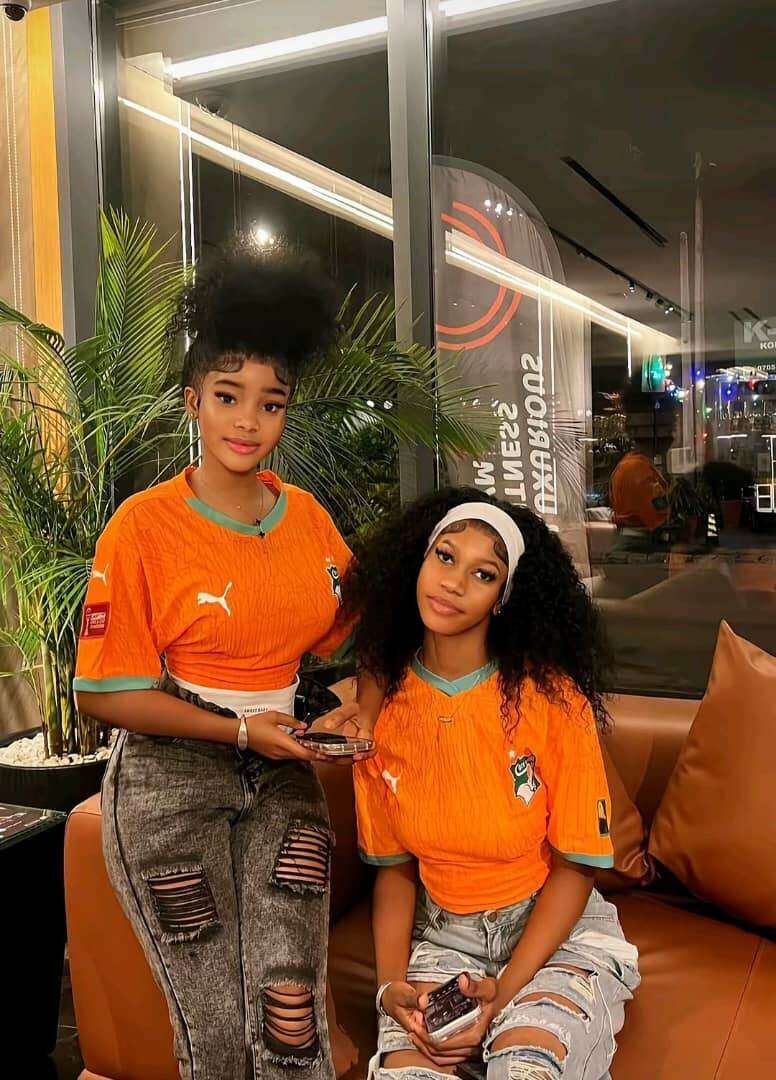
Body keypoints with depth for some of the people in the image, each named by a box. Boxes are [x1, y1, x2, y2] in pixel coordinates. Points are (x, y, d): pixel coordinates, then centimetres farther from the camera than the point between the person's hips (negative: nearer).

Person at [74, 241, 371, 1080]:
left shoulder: (306, 516, 1)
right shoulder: (144, 525, -12)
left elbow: (356, 632, 14)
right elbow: (104, 693, -11)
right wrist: (240, 731, -15)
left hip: (280, 777, 4)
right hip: (169, 787, -3)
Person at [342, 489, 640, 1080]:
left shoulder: (551, 699, -16)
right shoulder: (382, 706, -6)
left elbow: (576, 864, -9)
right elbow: (393, 865, 3)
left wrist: (505, 992, -17)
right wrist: (393, 981, -12)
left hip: (554, 932, -2)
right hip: (442, 936, 3)